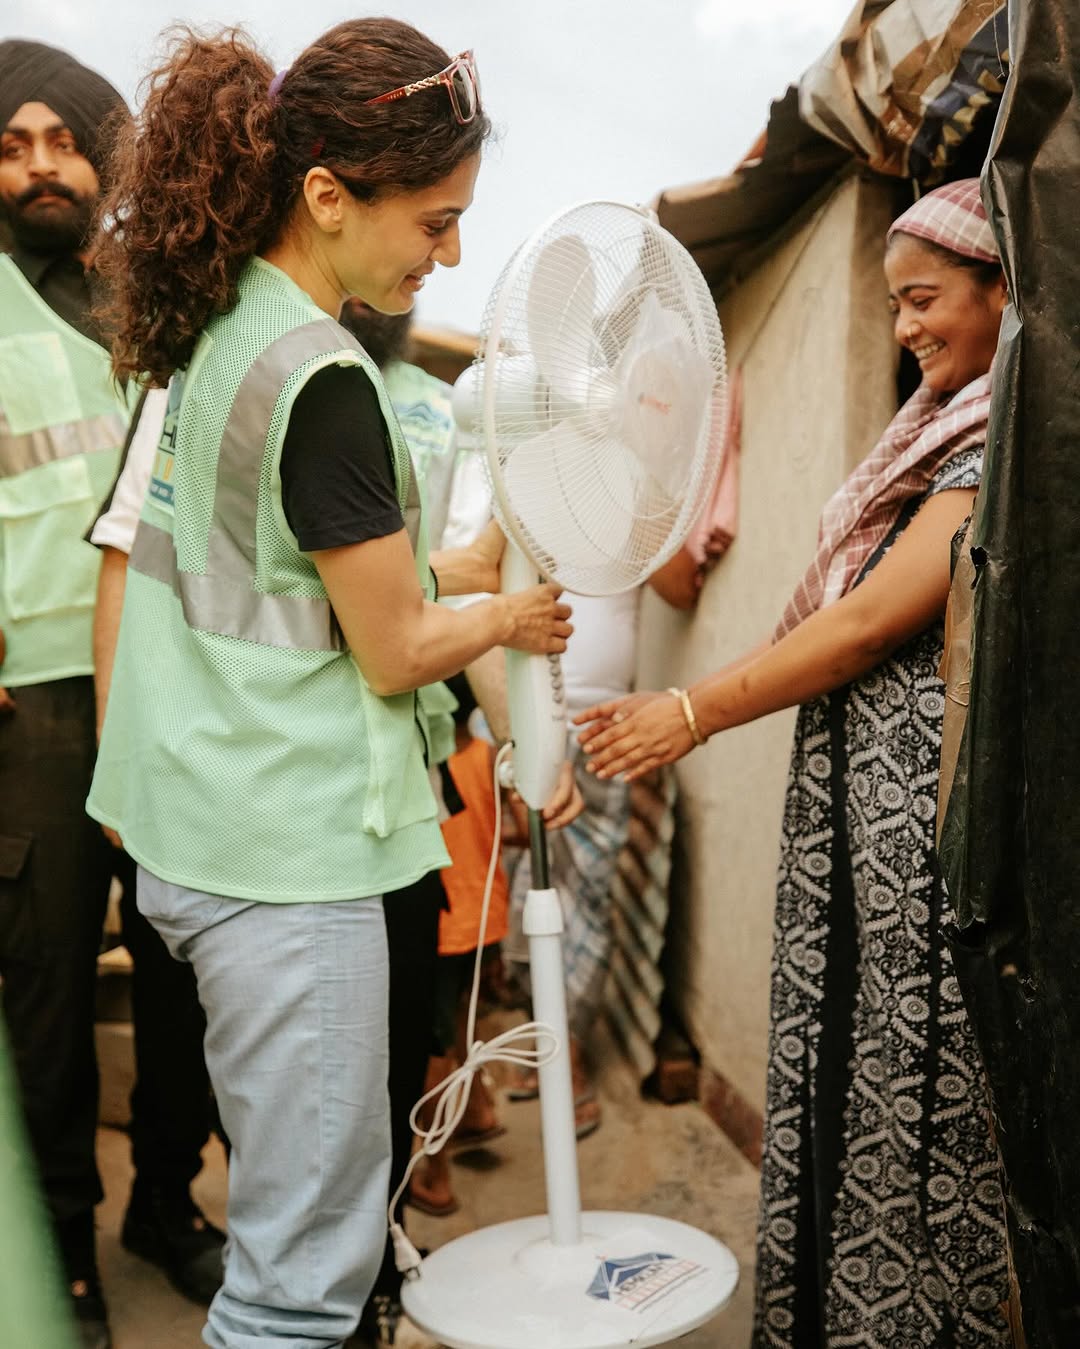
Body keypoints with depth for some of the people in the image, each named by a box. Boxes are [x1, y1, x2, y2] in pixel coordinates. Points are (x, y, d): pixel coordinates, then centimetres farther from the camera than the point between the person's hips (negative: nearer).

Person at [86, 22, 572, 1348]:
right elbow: (395, 652, -13)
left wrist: (455, 566, 11)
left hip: (198, 834, 10)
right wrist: (509, 616, 6)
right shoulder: (322, 380, -20)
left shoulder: (210, 332, 8)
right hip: (291, 851, -10)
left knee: (287, 1201, 23)